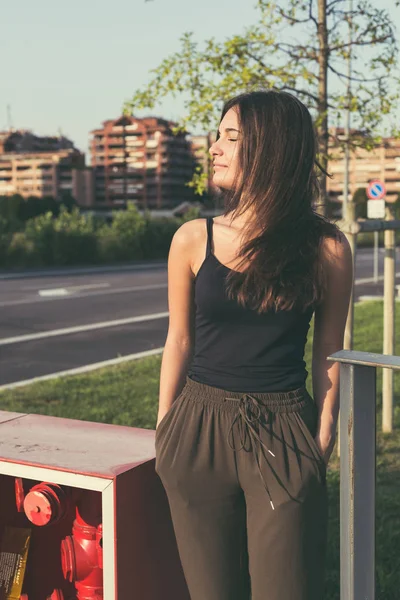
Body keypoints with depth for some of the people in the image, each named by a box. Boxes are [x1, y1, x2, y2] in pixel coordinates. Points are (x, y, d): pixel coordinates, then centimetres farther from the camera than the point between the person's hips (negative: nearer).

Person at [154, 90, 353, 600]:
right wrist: (164, 431, 8)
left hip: (283, 435, -1)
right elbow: (180, 340, 6)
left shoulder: (326, 249, -5)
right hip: (200, 429, 2)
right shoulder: (193, 240, -2)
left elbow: (328, 350, 4)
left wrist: (324, 434, 3)